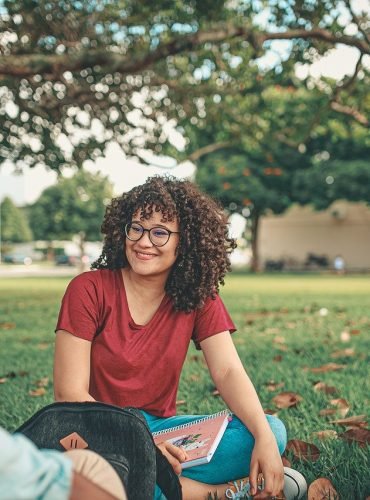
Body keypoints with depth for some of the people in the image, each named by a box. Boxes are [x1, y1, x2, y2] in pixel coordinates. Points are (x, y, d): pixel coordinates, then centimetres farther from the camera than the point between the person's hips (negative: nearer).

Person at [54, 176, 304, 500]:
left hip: (161, 427, 3)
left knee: (273, 431, -15)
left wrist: (265, 439, -28)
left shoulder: (199, 298, 0)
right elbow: (70, 393, -15)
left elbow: (228, 372, -10)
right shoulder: (89, 290, -11)